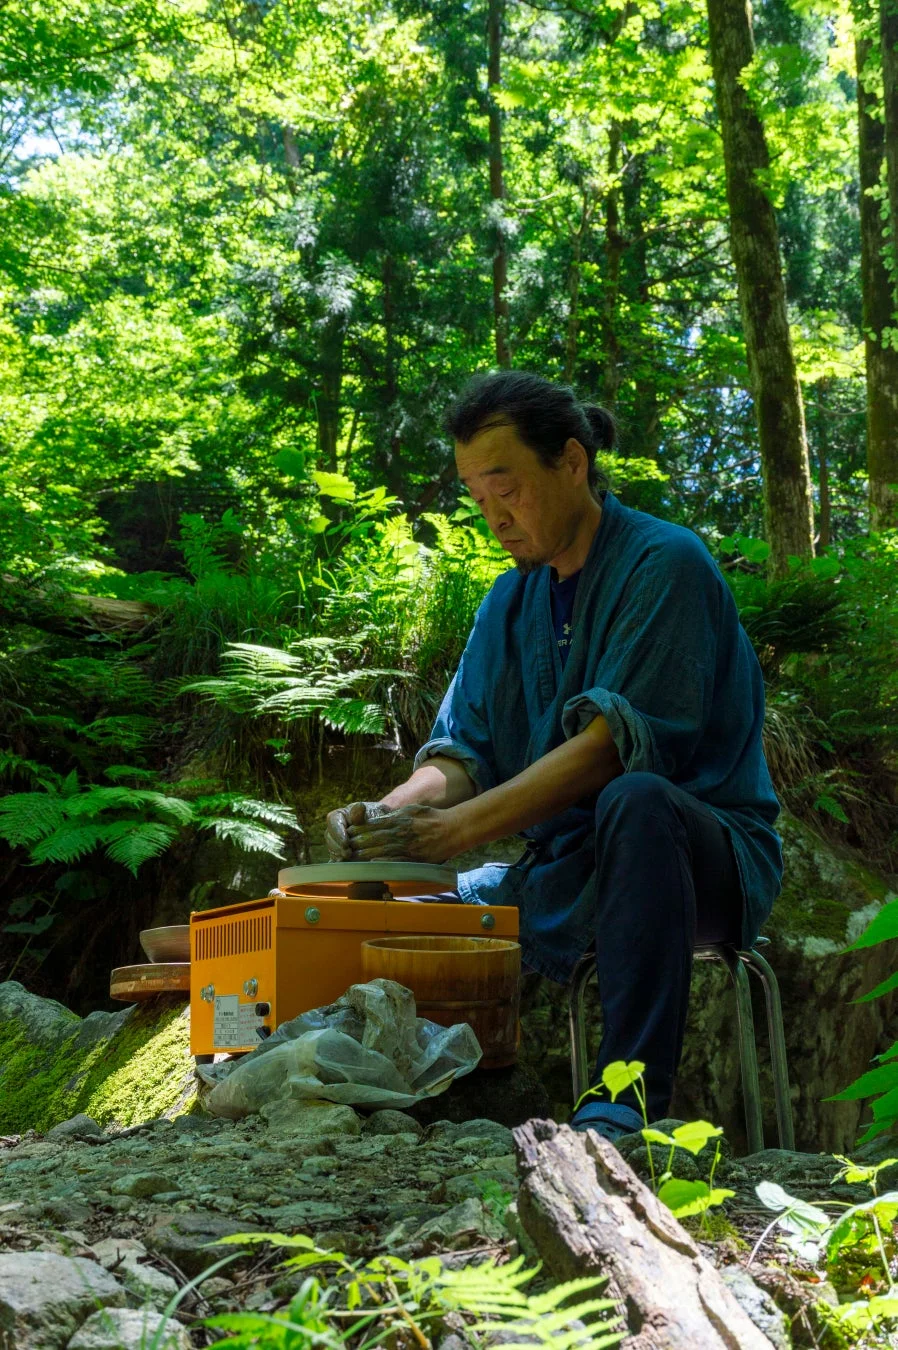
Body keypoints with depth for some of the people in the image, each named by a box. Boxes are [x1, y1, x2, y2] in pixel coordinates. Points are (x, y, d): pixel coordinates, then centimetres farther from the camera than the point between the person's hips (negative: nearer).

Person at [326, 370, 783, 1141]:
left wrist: (458, 829, -29)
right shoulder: (509, 605, 12)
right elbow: (463, 752, 5)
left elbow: (616, 740, -24)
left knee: (635, 801, -39)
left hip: (707, 858, -7)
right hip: (569, 874, 7)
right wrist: (388, 815, -18)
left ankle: (629, 1099, -39)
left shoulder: (664, 563, -12)